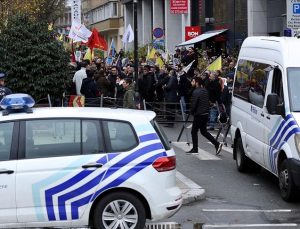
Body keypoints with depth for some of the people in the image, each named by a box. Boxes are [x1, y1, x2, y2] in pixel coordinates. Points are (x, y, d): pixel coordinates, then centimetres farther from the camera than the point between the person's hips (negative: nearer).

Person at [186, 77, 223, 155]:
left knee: (194, 131, 4)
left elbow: (193, 104, -17)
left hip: (199, 114, -8)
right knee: (203, 131, 16)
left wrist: (192, 112, 0)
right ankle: (217, 144, 7)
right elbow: (208, 102, 15)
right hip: (205, 114, 8)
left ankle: (195, 149, 8)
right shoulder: (205, 90, 10)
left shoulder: (196, 92, -17)